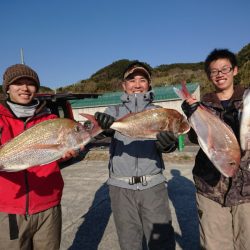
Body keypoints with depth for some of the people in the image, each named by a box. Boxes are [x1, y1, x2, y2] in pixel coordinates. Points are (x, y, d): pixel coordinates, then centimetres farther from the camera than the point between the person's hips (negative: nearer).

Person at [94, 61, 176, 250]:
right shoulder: (113, 111, 8)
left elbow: (167, 141, -3)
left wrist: (167, 144, -27)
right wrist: (100, 125, -34)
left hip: (153, 185, 0)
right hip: (121, 187, 0)